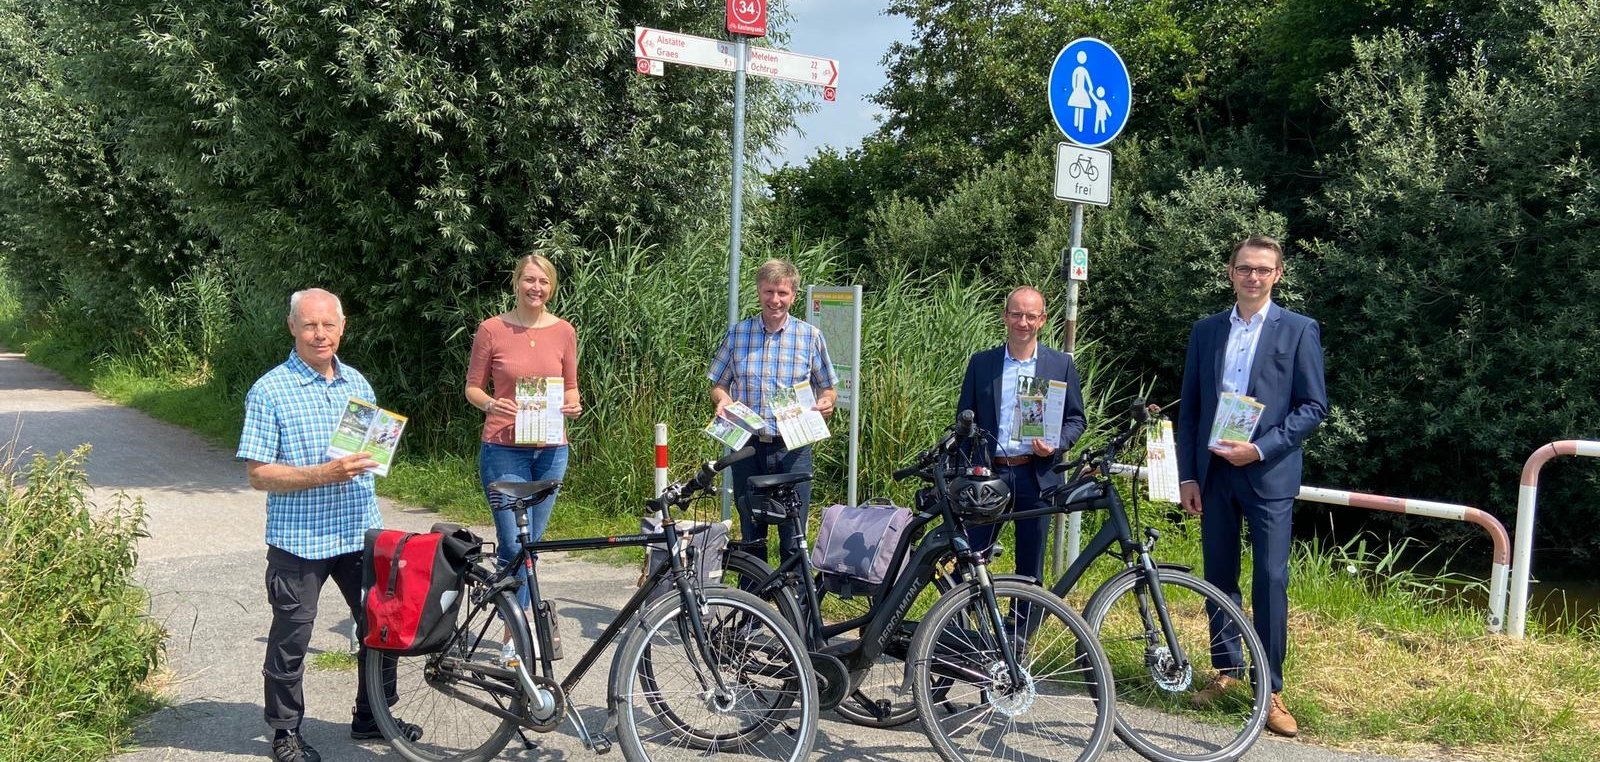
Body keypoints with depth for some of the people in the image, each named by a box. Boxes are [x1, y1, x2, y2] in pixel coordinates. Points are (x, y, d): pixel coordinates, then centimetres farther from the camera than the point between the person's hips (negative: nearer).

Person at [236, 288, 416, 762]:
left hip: (361, 533, 5)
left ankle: (372, 717, 31)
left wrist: (371, 456, -4)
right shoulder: (270, 392, -8)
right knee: (292, 639, 5)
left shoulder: (358, 383, 9)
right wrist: (324, 475, -23)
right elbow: (259, 474, -12)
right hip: (298, 540, -5)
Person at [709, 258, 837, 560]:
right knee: (751, 535, 11)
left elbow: (827, 387, 10)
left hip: (793, 448, -1)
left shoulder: (810, 336, 2)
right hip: (747, 446, 2)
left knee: (794, 534, 0)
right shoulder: (737, 333, 5)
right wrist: (722, 399, -11)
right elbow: (718, 384, 12)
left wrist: (826, 402, -13)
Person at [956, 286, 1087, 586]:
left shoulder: (1061, 365, 5)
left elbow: (1076, 419, 9)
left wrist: (1055, 446, -12)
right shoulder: (981, 363, 5)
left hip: (1036, 475, 0)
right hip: (988, 474, 0)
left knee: (1031, 570, 8)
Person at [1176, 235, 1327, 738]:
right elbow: (1189, 408, 10)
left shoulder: (1299, 330, 0)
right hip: (1212, 471, 4)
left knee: (1270, 582, -4)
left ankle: (1270, 689, 6)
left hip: (1268, 473, -3)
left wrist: (1261, 449, -14)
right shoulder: (1206, 331, 10)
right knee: (1218, 576, 10)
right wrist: (1187, 475, 4)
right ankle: (1226, 668, 25)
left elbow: (1314, 406, -3)